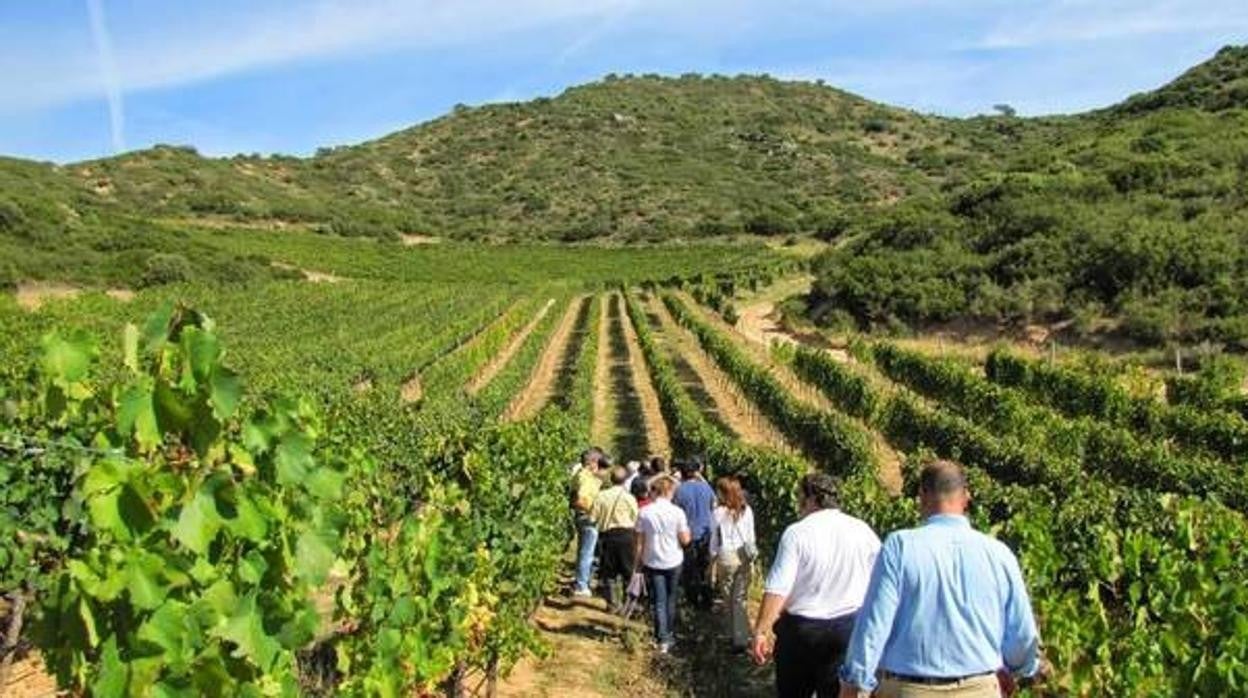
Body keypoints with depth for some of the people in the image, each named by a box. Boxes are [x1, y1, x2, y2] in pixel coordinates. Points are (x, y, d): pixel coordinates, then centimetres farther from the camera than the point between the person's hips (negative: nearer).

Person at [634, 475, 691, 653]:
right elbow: (685, 540, -9)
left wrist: (637, 563, 6)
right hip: (673, 562, 0)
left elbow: (640, 542, -4)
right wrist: (687, 530, 10)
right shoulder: (677, 512, -12)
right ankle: (669, 634, 29)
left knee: (659, 601, 6)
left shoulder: (644, 513, -8)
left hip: (652, 562, 0)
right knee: (671, 600, 18)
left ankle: (662, 639, 1)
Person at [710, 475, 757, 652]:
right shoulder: (747, 510, -2)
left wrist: (713, 562, 8)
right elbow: (751, 538, 4)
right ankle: (741, 639, 7)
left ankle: (734, 636, 14)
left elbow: (714, 540, -2)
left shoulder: (719, 512, -10)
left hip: (726, 557, -2)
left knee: (728, 599, 11)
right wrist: (752, 559, 15)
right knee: (740, 599, 7)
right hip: (744, 556, 2)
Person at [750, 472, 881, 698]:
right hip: (849, 628, 3)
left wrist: (761, 631, -13)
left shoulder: (797, 532, -12)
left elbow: (777, 589, -17)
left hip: (801, 628, -2)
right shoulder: (863, 531, -1)